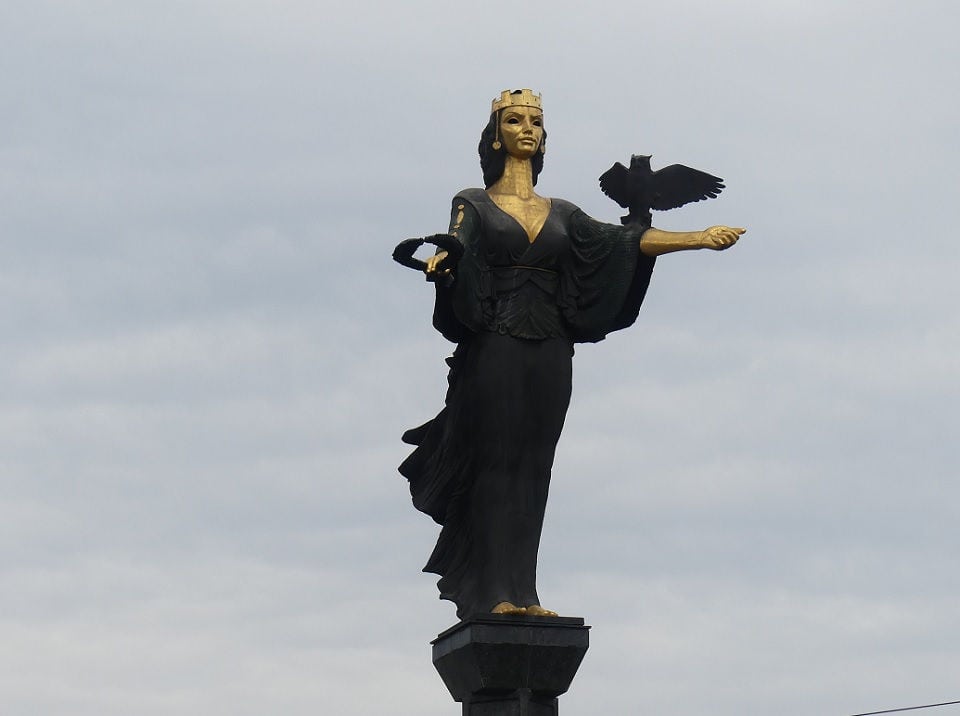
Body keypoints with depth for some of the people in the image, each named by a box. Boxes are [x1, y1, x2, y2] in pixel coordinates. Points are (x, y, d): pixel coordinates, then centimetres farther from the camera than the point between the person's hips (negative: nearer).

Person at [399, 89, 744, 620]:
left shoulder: (560, 214, 18)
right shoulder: (475, 204, 8)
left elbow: (624, 239, 9)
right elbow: (457, 238, -12)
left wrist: (700, 239, -3)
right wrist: (440, 257, -37)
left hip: (549, 354, 4)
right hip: (494, 351, -4)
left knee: (533, 470, 1)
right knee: (495, 463, -8)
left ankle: (523, 594, 0)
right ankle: (493, 594, -9)